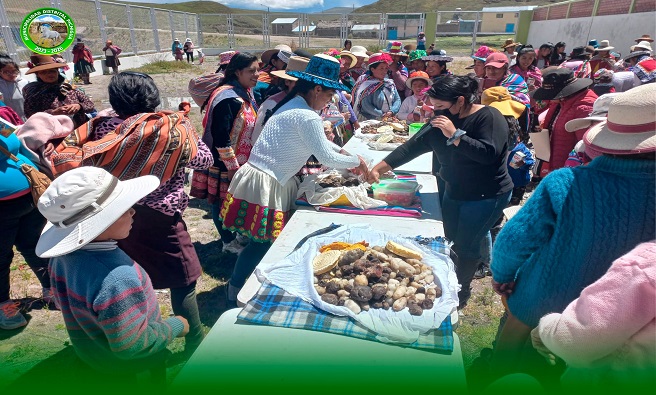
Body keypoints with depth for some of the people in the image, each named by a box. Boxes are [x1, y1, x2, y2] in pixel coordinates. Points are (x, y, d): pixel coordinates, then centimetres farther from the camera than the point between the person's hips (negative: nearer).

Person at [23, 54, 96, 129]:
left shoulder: (69, 87, 16)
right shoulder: (35, 93, 10)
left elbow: (91, 105, 14)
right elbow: (30, 115, 0)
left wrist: (79, 106, -5)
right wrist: (53, 112, -10)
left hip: (83, 127, 2)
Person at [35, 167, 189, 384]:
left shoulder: (64, 255, -13)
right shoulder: (117, 278, -41)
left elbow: (69, 306, 3)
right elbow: (131, 346, -32)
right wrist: (175, 325, -19)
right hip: (128, 366, -7)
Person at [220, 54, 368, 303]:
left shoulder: (293, 105, 13)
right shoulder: (306, 117, -19)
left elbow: (320, 141, 26)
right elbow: (326, 157, -18)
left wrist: (342, 152, 18)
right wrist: (356, 162, -2)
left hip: (276, 182, 10)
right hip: (264, 186, -10)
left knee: (270, 240, 18)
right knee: (263, 242, 3)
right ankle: (236, 289, 21)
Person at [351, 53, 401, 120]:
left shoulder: (390, 83, 15)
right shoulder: (367, 84, -4)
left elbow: (397, 99, 12)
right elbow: (366, 105, -13)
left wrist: (392, 111, -8)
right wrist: (382, 115, -17)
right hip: (371, 121, -4)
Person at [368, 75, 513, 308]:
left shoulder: (489, 117, -17)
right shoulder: (442, 120, 3)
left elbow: (489, 153, -31)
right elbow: (413, 146, 0)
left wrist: (455, 135, -30)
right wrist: (380, 167, -7)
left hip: (486, 197, -7)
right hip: (453, 192, 7)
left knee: (466, 247, -2)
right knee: (451, 243, 13)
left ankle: (461, 292, 21)